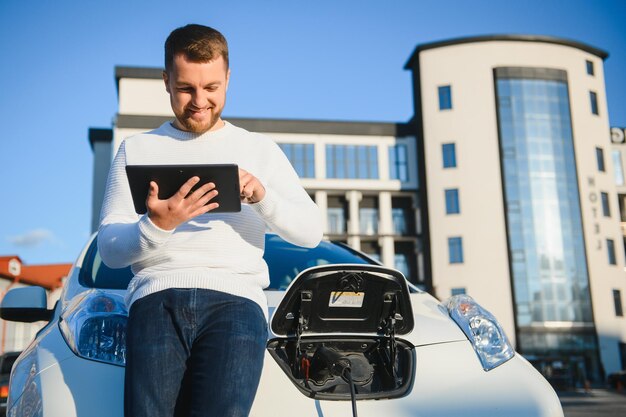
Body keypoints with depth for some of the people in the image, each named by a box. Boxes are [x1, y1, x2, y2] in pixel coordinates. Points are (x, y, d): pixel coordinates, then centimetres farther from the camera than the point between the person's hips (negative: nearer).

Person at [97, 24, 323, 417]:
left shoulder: (260, 149, 18)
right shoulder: (136, 150, 17)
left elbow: (311, 232, 8)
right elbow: (109, 249, 8)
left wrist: (263, 196, -11)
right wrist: (156, 226, -12)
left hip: (235, 296, -1)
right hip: (157, 296, 1)